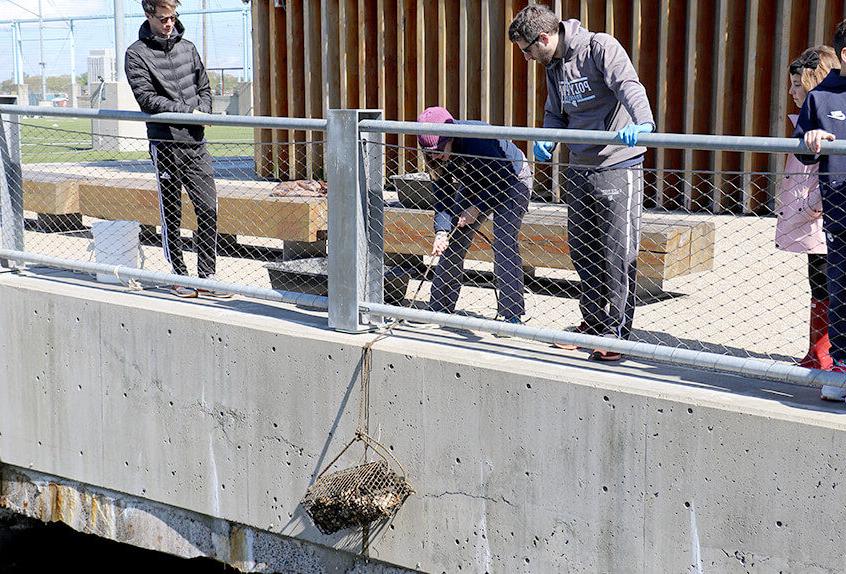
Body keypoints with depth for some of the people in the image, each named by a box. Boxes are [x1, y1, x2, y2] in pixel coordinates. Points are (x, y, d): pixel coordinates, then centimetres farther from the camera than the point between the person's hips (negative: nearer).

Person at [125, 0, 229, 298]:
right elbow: (147, 97, -10)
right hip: (165, 143, -4)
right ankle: (180, 276, 13)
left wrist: (202, 111, -3)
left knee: (208, 209, -1)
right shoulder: (137, 53, -1)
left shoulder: (187, 48, 14)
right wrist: (188, 110, -14)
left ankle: (207, 277, 6)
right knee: (171, 214, 3)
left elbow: (204, 88, 18)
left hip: (196, 143, 4)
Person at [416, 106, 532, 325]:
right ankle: (439, 308, 13)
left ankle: (512, 314, -19)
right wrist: (441, 231, -29)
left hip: (511, 180, -6)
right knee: (453, 243, 2)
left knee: (504, 242, -22)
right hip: (475, 185, 7)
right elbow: (442, 197, -15)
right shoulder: (438, 155, -18)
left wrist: (477, 208, -30)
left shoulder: (477, 139, -38)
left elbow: (502, 178, -28)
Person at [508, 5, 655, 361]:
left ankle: (617, 330, 7)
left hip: (617, 165, -8)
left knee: (617, 253, -3)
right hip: (579, 168, 8)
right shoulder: (553, 66, 11)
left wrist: (642, 124, -46)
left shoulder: (600, 48, -13)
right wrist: (546, 141, -4)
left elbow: (629, 87, -27)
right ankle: (592, 323, 26)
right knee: (581, 250, 12)